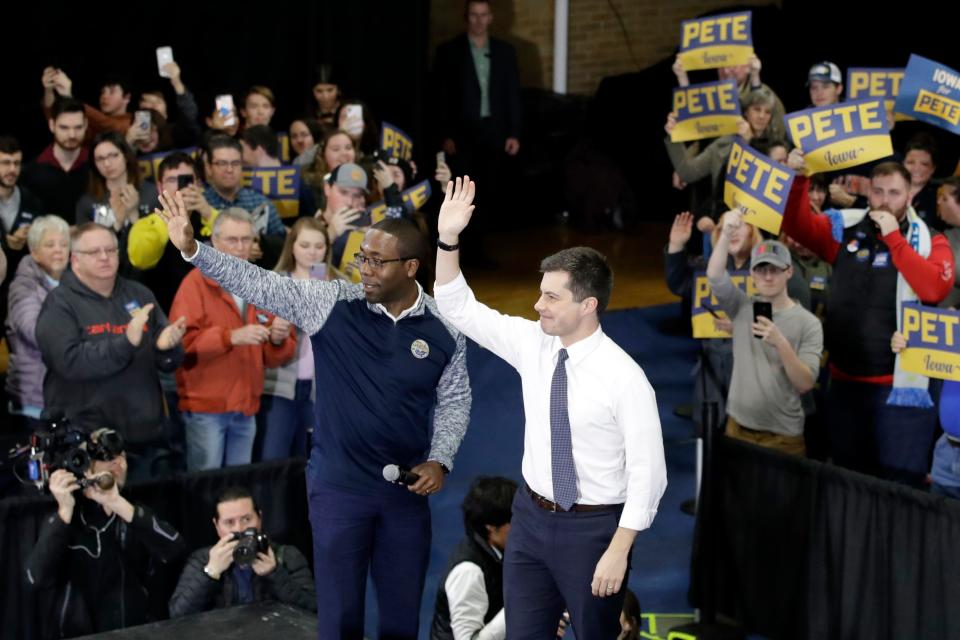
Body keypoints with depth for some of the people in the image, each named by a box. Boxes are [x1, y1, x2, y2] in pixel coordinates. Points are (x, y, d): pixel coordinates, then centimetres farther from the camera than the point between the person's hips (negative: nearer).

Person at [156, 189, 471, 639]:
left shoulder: (444, 328, -4)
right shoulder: (331, 303, -8)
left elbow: (454, 400, 7)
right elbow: (257, 285, -12)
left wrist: (440, 460, -6)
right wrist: (192, 248, -22)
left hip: (407, 489, 1)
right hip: (337, 486, -1)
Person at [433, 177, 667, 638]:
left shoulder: (625, 378, -19)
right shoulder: (532, 344, -3)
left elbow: (647, 473, -16)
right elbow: (458, 308, 2)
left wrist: (617, 551, -17)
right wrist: (448, 239, -12)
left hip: (592, 527, -5)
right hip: (531, 516, 5)